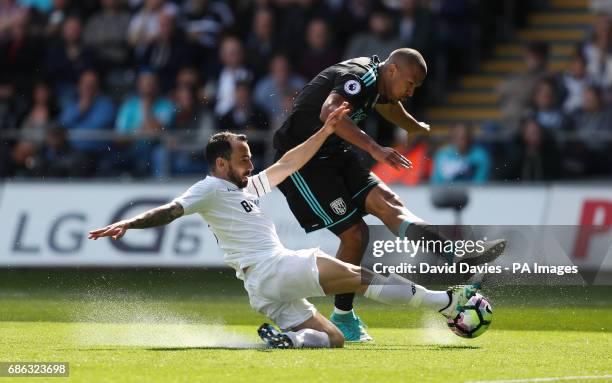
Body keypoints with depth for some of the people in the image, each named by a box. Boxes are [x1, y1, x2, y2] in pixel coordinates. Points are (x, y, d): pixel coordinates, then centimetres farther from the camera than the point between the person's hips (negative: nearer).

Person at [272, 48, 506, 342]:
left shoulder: (376, 81, 11)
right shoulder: (359, 77, -22)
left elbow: (390, 108, 38)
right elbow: (329, 113, -43)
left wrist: (424, 130, 56)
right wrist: (375, 149, -50)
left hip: (333, 153, 9)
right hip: (302, 160, -9)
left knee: (385, 201, -12)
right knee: (354, 233, -15)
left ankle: (457, 257, -26)